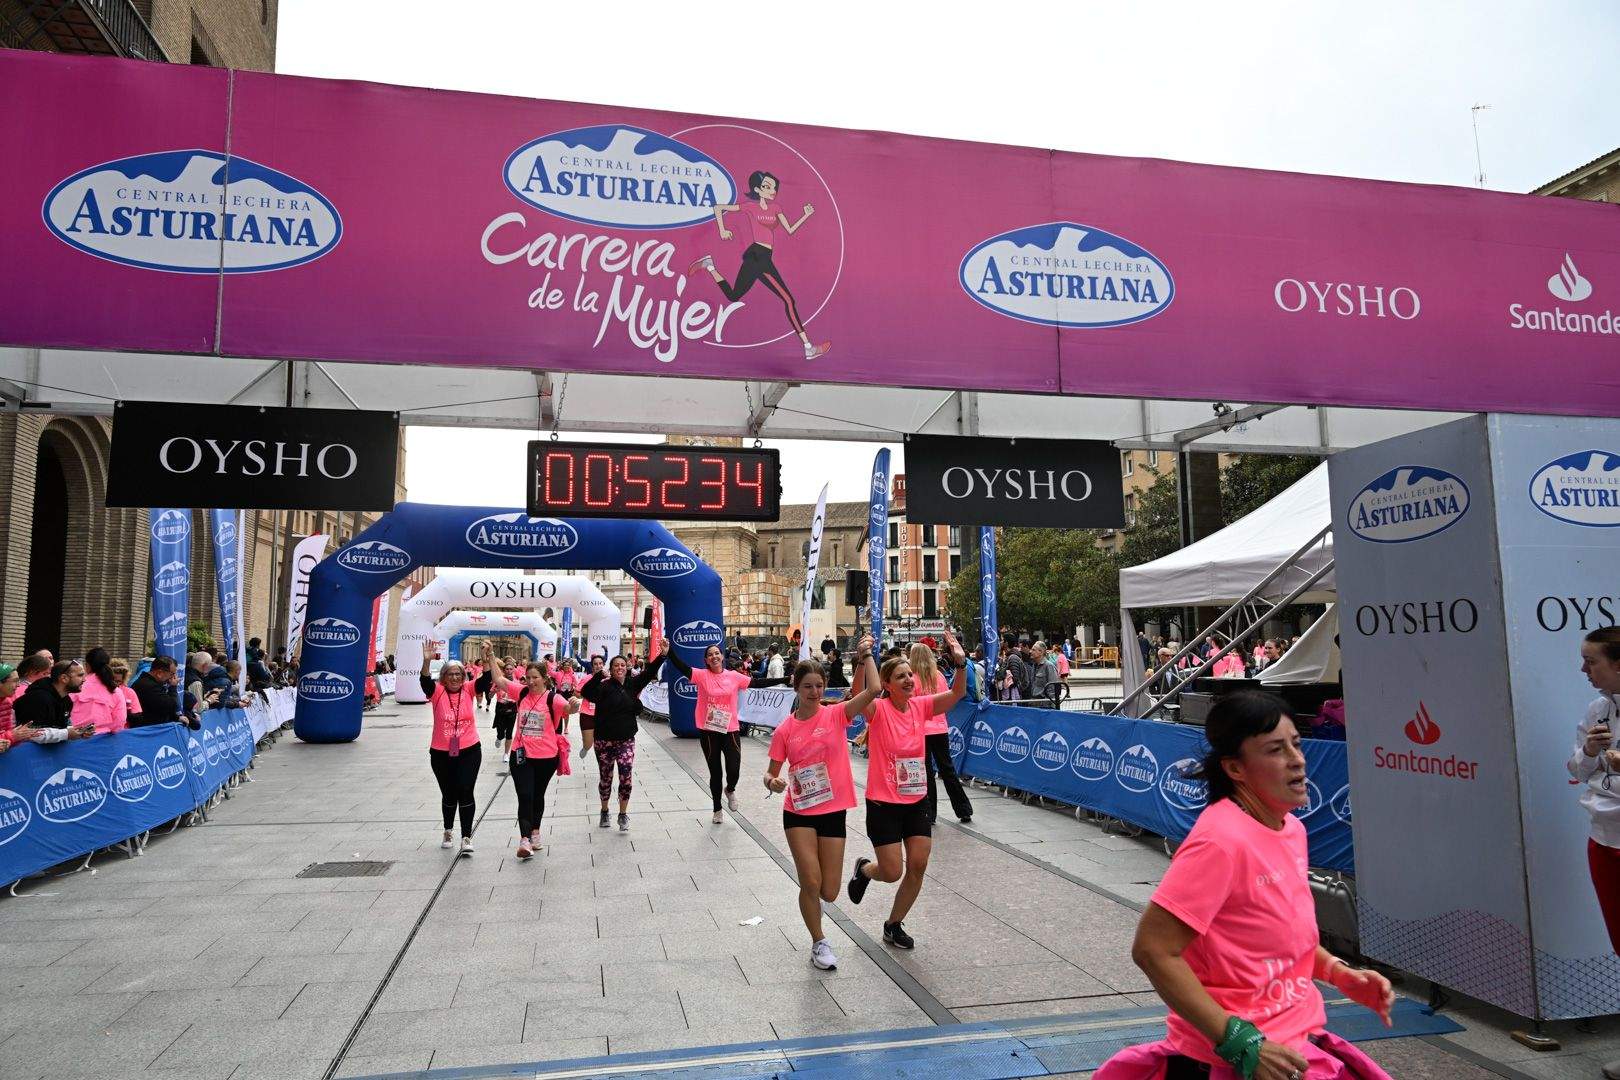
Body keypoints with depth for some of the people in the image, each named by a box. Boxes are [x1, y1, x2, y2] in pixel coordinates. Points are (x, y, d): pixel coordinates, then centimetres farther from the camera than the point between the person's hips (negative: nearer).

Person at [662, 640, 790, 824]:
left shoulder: (734, 677, 2)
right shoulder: (702, 676, -4)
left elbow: (758, 683, 4)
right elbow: (681, 667, -17)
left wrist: (785, 680, 1)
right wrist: (668, 653, -34)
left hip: (731, 730, 1)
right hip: (708, 732, -1)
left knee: (734, 770, -8)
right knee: (715, 772, 10)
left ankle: (730, 790, 29)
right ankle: (717, 809, 31)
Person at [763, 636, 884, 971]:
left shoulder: (836, 714, -5)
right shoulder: (785, 730, -4)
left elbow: (873, 690, -19)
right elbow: (771, 773, 2)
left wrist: (865, 655, -20)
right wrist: (773, 782, -20)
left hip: (833, 811, 1)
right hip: (799, 813, 0)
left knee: (829, 893, 4)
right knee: (811, 883, -8)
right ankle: (819, 943, 18)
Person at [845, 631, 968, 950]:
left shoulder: (920, 706, 0)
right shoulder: (878, 710, -14)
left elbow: (957, 693, -11)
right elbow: (858, 693, -35)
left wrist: (960, 662, -28)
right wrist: (863, 659, -49)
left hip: (916, 801, 5)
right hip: (883, 804, -5)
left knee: (918, 868, 5)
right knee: (892, 873, -1)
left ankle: (893, 925, 26)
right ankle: (864, 869, 35)